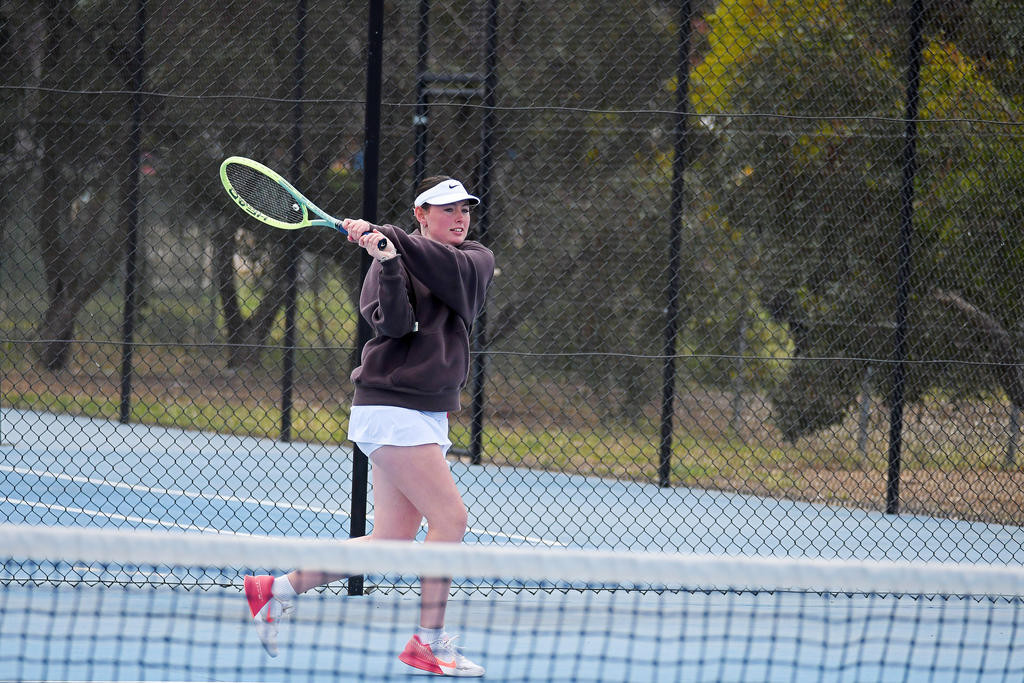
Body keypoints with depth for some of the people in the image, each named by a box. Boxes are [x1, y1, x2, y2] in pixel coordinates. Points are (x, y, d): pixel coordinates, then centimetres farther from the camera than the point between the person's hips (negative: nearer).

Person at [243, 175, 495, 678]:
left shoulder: (478, 259, 11)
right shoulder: (391, 262, -3)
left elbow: (452, 269, -13)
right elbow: (393, 324, -19)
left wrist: (389, 237, -23)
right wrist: (386, 260, -32)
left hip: (431, 416, 7)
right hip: (390, 407, -7)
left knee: (390, 541, 3)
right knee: (450, 518, -14)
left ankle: (276, 589, 12)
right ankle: (429, 642, -7)